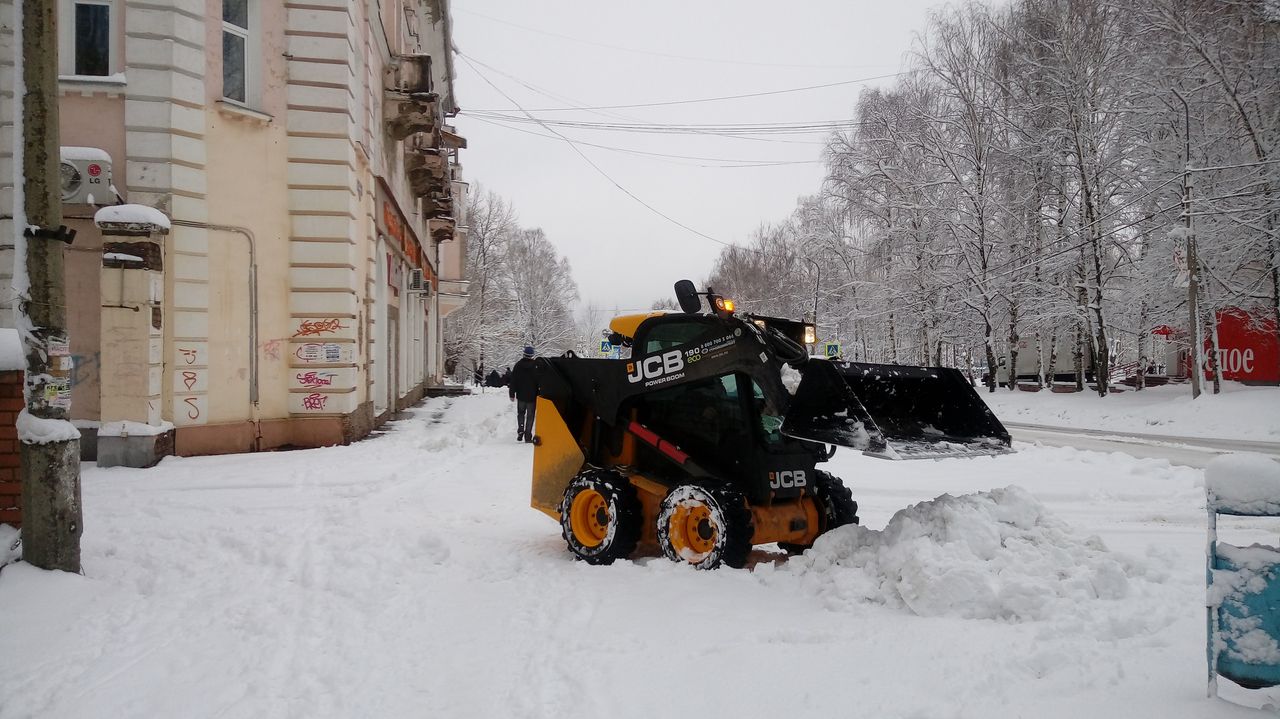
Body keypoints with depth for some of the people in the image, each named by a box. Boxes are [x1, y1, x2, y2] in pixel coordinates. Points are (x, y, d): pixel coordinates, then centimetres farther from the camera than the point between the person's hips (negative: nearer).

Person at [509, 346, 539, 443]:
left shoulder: (518, 365, -2)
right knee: (530, 416, 6)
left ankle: (520, 430, 1)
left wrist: (512, 394, 7)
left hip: (521, 395, 2)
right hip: (532, 396, -2)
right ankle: (528, 436, 3)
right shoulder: (536, 366, -9)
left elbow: (513, 381, 1)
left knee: (520, 413, 20)